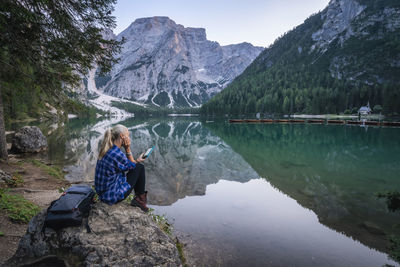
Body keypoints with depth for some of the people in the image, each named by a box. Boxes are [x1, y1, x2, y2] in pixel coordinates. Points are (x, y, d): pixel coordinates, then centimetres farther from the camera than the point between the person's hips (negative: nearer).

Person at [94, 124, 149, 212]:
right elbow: (132, 166, -7)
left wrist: (136, 160, 12)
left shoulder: (107, 150, 3)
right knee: (139, 167, -1)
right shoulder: (117, 154, -25)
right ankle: (141, 198, 16)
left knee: (137, 164, 18)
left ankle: (138, 199, 21)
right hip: (113, 196, -9)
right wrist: (128, 149, -12)